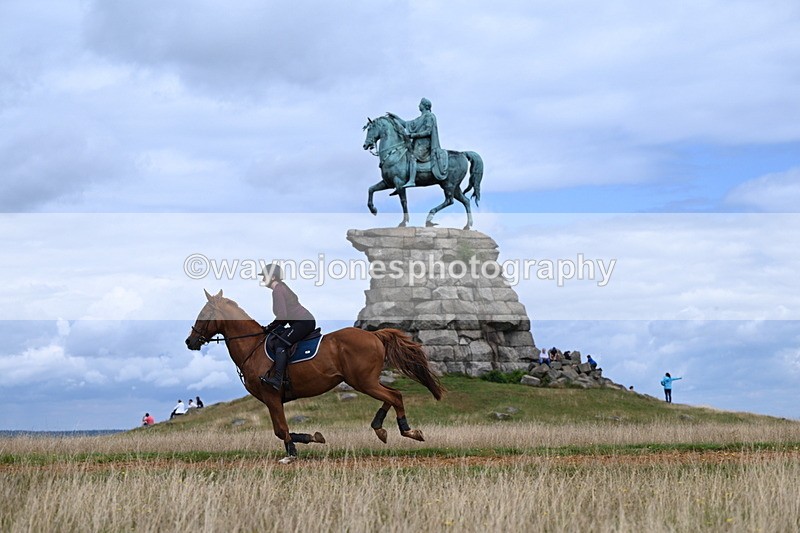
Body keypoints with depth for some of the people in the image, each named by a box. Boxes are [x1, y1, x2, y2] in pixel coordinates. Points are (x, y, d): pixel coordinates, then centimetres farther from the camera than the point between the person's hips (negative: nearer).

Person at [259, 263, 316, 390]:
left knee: (281, 343, -19)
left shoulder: (277, 290, -9)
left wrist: (270, 327, -6)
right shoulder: (282, 287, 22)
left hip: (303, 322, -11)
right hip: (308, 321, 11)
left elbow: (282, 316, -17)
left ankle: (277, 380, -33)